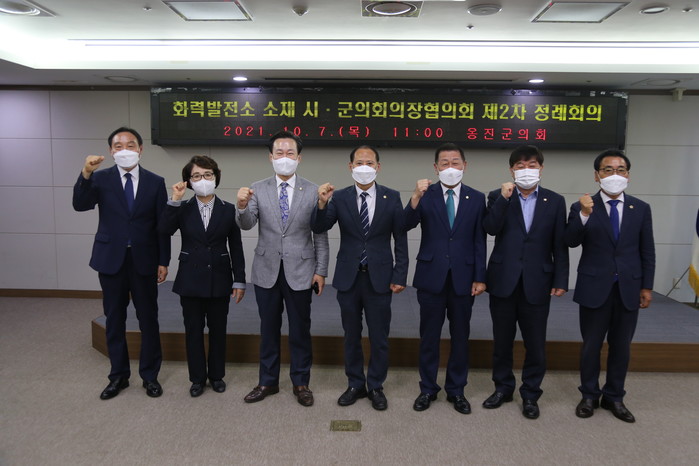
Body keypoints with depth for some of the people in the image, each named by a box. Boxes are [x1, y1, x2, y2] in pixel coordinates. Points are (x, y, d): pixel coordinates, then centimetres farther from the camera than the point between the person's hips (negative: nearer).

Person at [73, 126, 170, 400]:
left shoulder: (155, 182, 0)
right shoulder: (101, 178, 1)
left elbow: (162, 224, 0)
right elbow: (80, 205, -16)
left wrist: (163, 261, -3)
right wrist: (86, 174, -31)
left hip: (144, 260, 0)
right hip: (111, 259, 1)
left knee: (148, 319, 7)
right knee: (114, 320, 11)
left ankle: (150, 375, 22)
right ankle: (118, 375, 27)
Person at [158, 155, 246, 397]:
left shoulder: (228, 210, 0)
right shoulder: (182, 209, 1)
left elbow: (236, 248, 1)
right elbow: (163, 230, -18)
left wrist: (239, 280, -1)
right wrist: (174, 200, -20)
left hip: (219, 279, 0)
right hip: (191, 280, 1)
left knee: (218, 330, 11)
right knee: (193, 330, 9)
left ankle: (217, 375, 28)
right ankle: (197, 378, 25)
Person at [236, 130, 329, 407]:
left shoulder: (312, 191, -2)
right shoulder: (257, 189, 1)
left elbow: (320, 235, -1)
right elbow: (246, 224, -11)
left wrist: (321, 270, -4)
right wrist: (242, 206, -31)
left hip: (299, 272, -1)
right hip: (267, 271, 1)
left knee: (300, 330, 9)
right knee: (268, 329, 14)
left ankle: (301, 383, 26)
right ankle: (268, 381, 30)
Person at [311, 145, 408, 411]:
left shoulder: (392, 198, -2)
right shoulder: (339, 197, -1)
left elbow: (400, 239, -1)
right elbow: (319, 228, -11)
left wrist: (400, 276, -5)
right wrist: (322, 204, -29)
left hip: (379, 278, -1)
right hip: (348, 277, 1)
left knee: (379, 337, 9)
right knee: (351, 336, 14)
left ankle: (376, 387, 27)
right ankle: (355, 384, 31)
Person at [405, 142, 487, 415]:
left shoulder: (476, 198, 3)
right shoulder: (426, 195, -1)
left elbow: (479, 241, 2)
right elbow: (406, 225, -16)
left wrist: (480, 277, -2)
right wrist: (416, 197, -31)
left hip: (462, 278, 1)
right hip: (431, 276, -1)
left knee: (460, 336, 11)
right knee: (429, 336, 10)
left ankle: (456, 390, 27)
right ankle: (428, 389, 25)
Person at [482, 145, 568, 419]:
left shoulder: (555, 201, 5)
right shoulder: (498, 197, 3)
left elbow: (560, 245, 3)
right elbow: (490, 228, -14)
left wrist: (560, 281, -2)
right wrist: (504, 199, -22)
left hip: (537, 283, 0)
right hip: (503, 281, 0)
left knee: (535, 343, 7)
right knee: (502, 341, 12)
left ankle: (530, 394, 25)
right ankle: (503, 387, 30)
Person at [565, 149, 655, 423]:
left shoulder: (641, 209, 4)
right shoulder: (582, 208, -4)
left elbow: (647, 251, 6)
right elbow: (571, 242, -17)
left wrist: (647, 287, 2)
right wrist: (583, 215, -31)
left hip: (629, 289, 3)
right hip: (595, 288, -2)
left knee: (621, 346, 12)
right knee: (591, 345, 8)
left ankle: (614, 397, 28)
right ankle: (589, 396, 25)